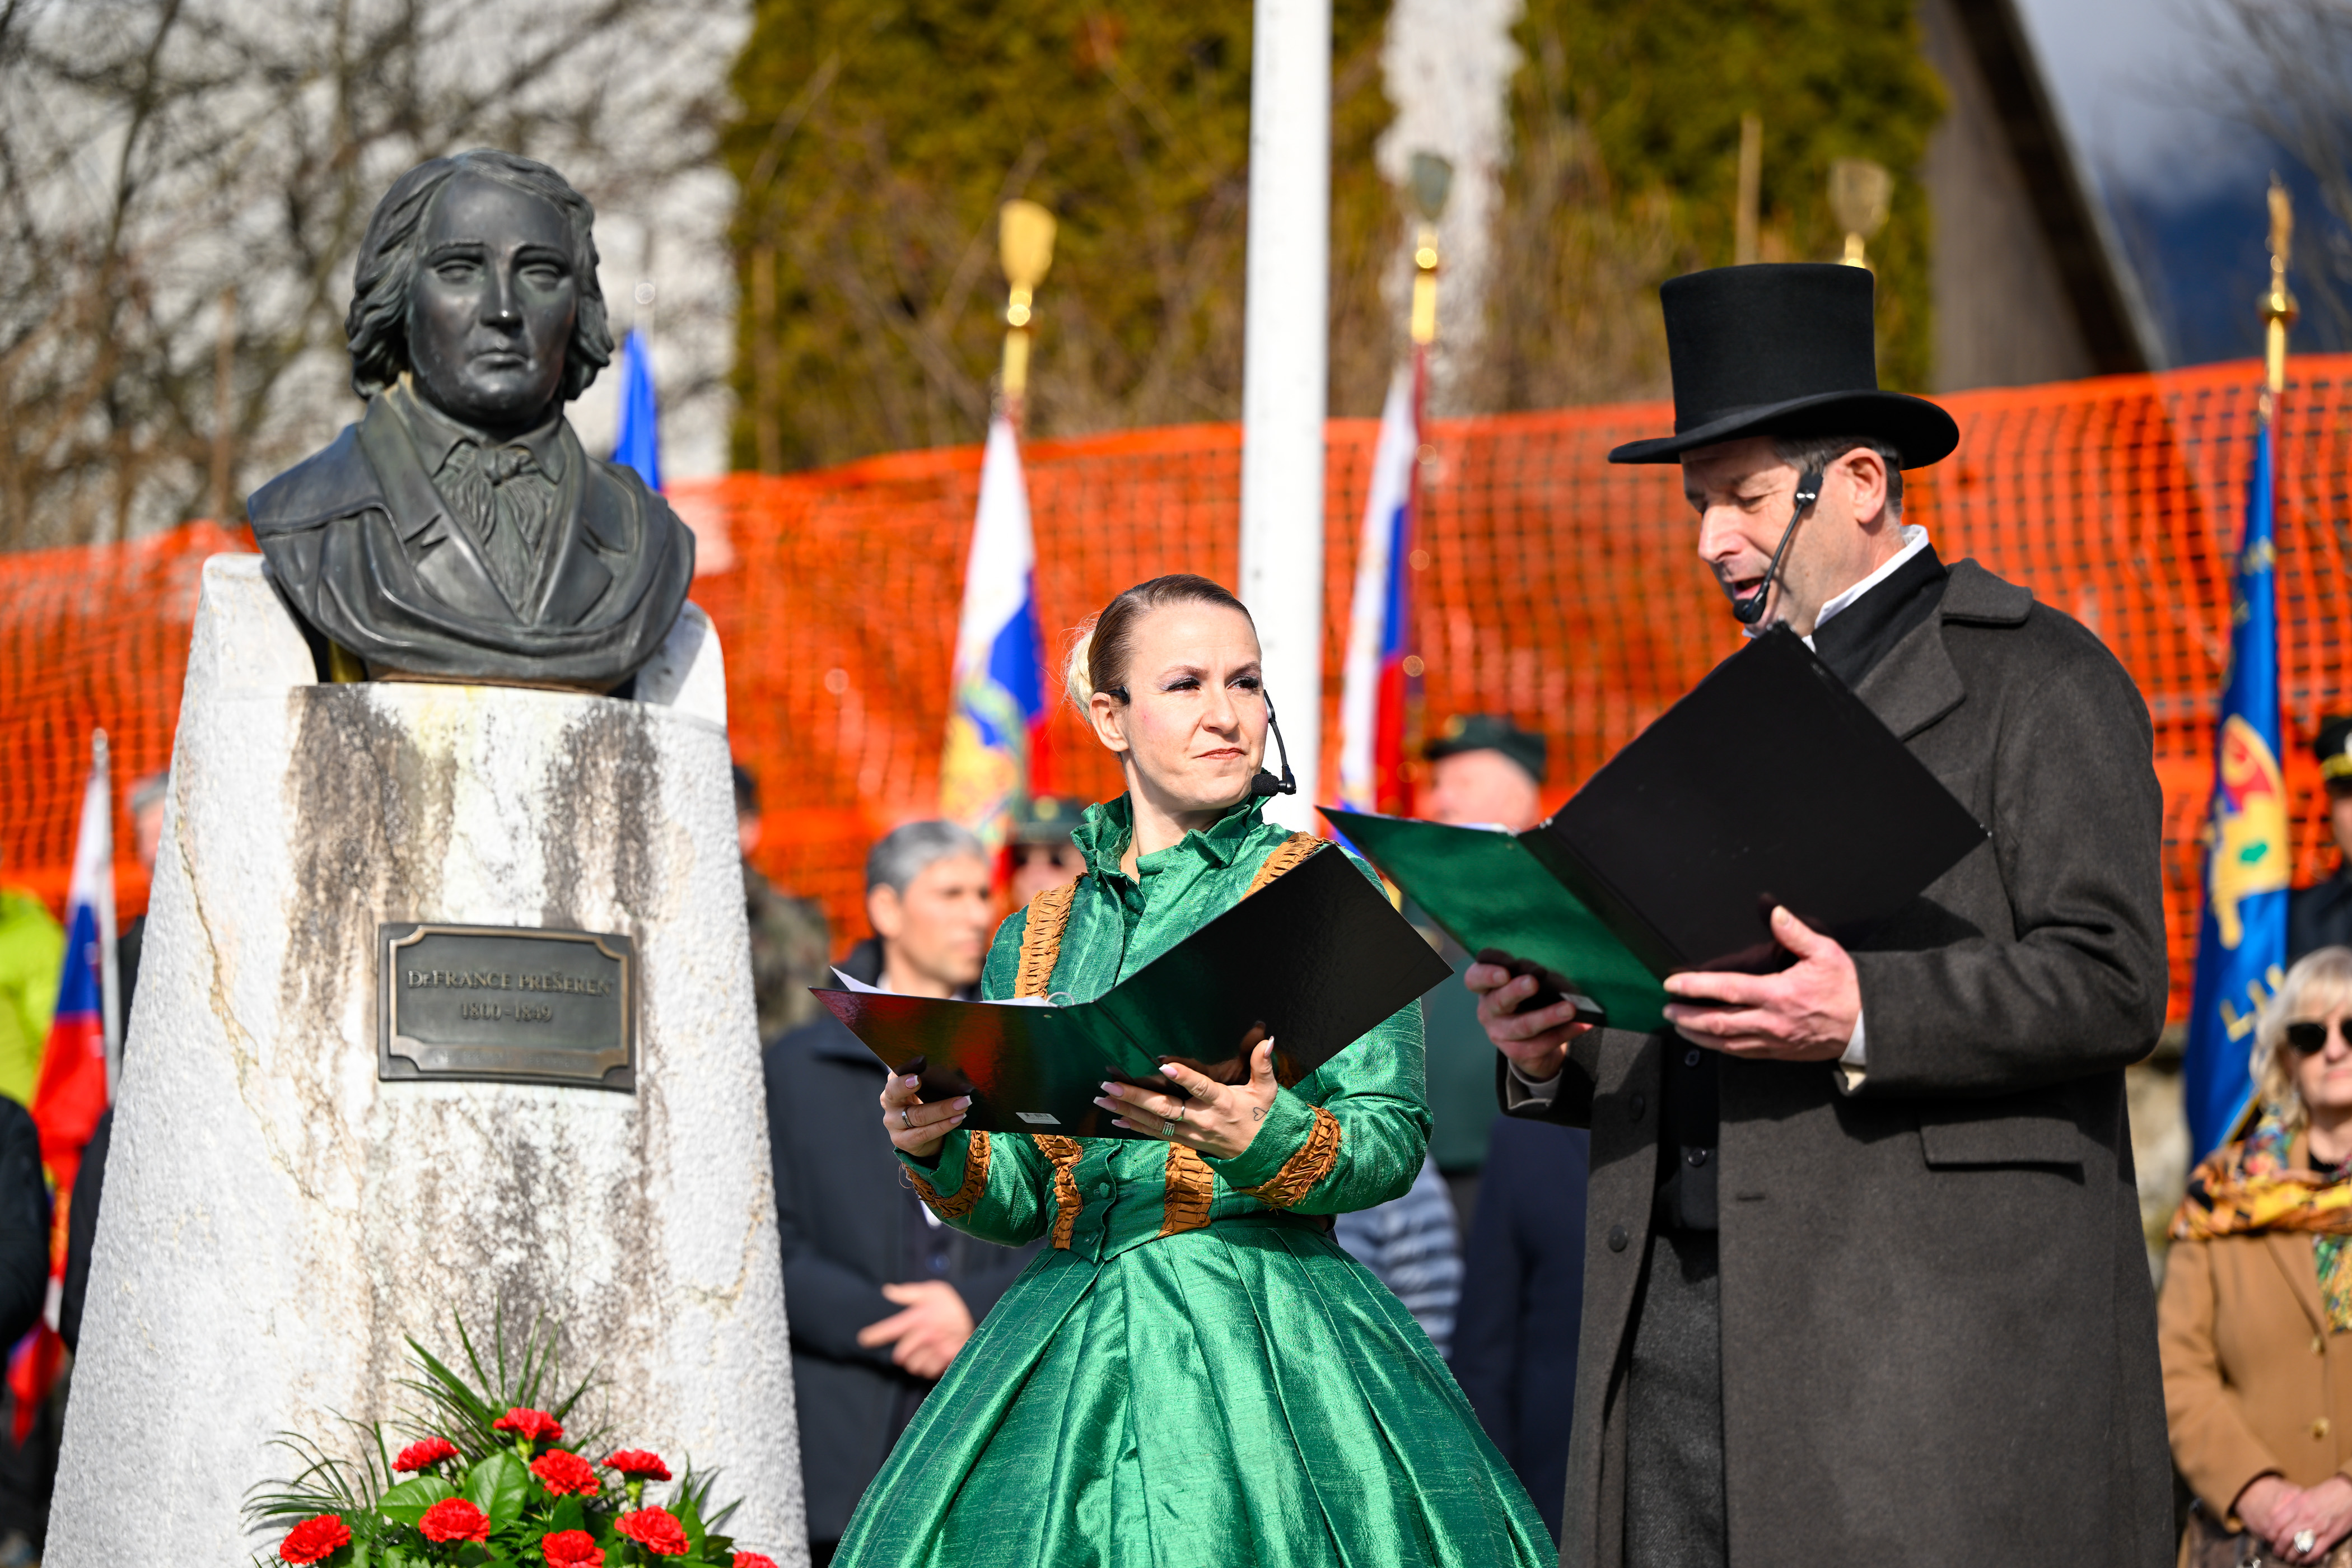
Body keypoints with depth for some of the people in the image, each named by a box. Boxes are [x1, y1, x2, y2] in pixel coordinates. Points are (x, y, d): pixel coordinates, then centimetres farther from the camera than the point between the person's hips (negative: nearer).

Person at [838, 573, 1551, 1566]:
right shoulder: (1039, 938, 14)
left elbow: (1392, 1137, -6)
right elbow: (1017, 1202, 15)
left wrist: (1265, 1140, -24)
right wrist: (939, 1151, -6)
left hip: (1264, 1345, -4)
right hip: (1065, 1350, 4)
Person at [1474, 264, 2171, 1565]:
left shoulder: (2037, 677, 3)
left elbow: (2112, 981, -9)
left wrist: (1862, 1019, -22)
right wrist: (1552, 1054, 5)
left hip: (1927, 1311, -6)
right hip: (1680, 1314, 6)